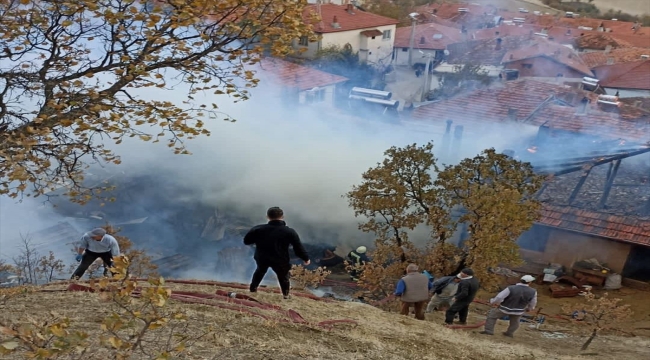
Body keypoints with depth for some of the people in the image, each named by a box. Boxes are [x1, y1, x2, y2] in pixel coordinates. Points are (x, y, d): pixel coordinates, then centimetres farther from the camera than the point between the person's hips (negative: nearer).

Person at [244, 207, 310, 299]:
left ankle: (253, 288, 49)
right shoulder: (289, 232, -17)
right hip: (280, 261, -2)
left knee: (260, 271, 34)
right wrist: (306, 258, 5)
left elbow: (246, 241, -2)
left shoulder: (258, 229, -13)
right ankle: (286, 295, 39)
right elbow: (298, 247, -12)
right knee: (283, 276, 25)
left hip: (262, 258, 2)